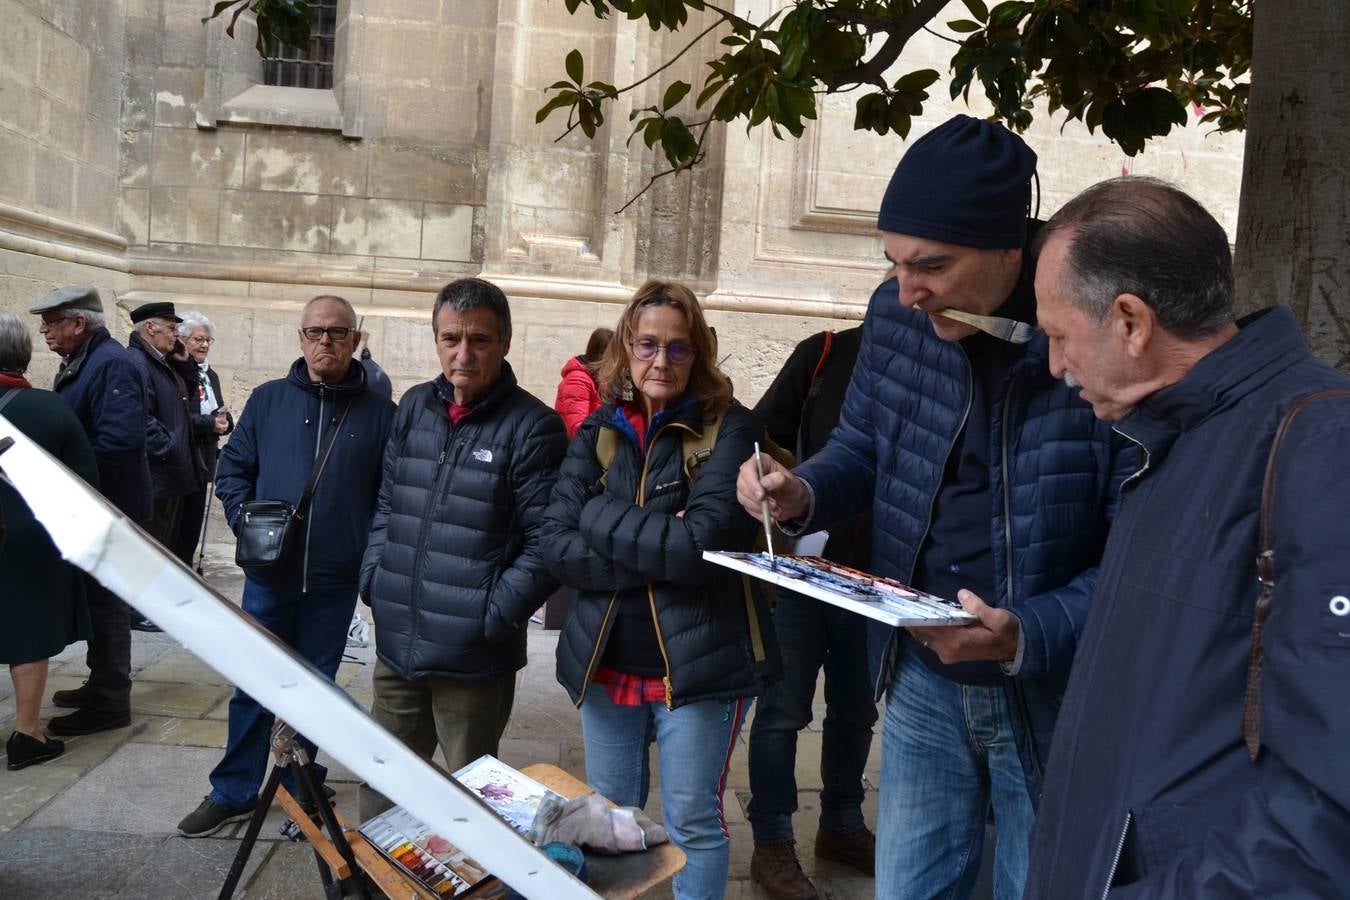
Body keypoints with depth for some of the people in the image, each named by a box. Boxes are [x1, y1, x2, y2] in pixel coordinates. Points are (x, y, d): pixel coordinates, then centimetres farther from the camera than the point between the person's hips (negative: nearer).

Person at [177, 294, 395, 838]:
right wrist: (245, 518, -5)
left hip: (335, 580, -1)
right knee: (252, 686, 9)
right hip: (268, 575, 1)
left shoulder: (378, 413, -1)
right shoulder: (268, 400, 4)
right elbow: (232, 466, 9)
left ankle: (302, 789, 30)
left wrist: (371, 549, -10)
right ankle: (233, 793, 25)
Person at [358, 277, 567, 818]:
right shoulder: (415, 407, 8)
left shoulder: (532, 427, -11)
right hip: (396, 644, 6)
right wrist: (375, 582, 5)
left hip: (475, 659, -5)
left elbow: (545, 544, -13)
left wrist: (492, 616, -16)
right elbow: (385, 506, 15)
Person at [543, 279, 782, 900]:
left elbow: (704, 542, -22)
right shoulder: (598, 433, 3)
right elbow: (556, 543, -7)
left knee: (692, 825, 10)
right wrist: (659, 552, -17)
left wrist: (602, 516, -13)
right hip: (606, 660, 5)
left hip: (697, 662, -4)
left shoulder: (730, 429, -9)